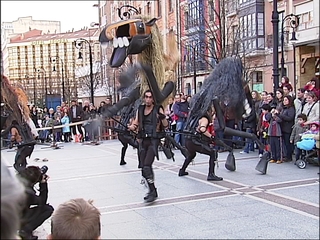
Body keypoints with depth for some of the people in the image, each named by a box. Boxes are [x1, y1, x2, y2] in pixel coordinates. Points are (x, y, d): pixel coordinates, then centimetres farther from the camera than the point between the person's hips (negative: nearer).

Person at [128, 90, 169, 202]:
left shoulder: (158, 109, -3)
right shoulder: (140, 109, 11)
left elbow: (166, 125, -6)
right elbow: (136, 123, 12)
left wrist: (163, 118, -26)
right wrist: (132, 127, -10)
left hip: (153, 140, -5)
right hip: (143, 140, 5)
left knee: (147, 166, -16)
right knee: (144, 167, 8)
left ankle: (153, 191, -8)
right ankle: (152, 190, 22)